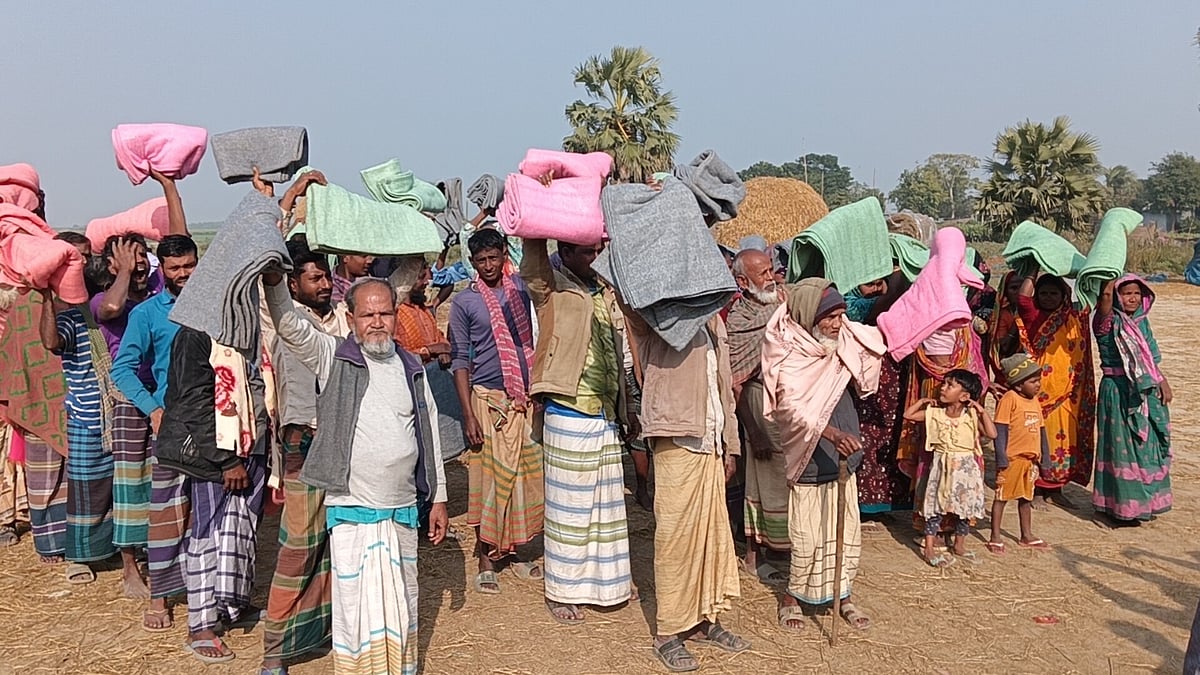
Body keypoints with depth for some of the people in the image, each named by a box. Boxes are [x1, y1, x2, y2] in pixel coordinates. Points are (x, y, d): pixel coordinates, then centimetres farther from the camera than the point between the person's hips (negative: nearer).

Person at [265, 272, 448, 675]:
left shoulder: (412, 369, 7)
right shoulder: (333, 357, -2)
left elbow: (430, 433, 11)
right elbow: (289, 325, -18)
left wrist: (438, 497, 11)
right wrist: (273, 281, -36)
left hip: (403, 509, 4)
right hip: (351, 510, -4)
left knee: (400, 605, 17)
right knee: (357, 606, 2)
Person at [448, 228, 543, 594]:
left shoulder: (521, 288, 7)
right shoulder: (464, 302, -2)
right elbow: (460, 360, -3)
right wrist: (469, 415, -10)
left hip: (524, 399, 4)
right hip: (488, 399, -3)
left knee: (524, 474, 7)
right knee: (489, 477, -1)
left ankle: (512, 551, 21)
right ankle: (486, 559, 11)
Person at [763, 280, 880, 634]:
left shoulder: (844, 344, 2)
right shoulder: (789, 359, -17)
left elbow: (878, 339, 22)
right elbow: (792, 409, -30)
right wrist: (832, 434, -40)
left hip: (843, 458, 6)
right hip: (809, 460, -6)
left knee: (847, 532, 10)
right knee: (807, 537, -1)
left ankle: (844, 596, 27)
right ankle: (792, 598, 20)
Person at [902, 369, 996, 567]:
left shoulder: (971, 416, -5)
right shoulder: (934, 412, -2)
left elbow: (992, 434, -13)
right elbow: (908, 415, 2)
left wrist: (982, 411, -15)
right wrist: (923, 401, -1)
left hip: (965, 469, 1)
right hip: (941, 467, 0)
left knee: (964, 508, 10)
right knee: (935, 507, 0)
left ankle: (959, 545, 29)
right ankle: (929, 549, 6)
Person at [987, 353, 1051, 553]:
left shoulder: (1035, 401, 11)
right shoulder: (1009, 399, -13)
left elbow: (1041, 429, 18)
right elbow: (1000, 429, -16)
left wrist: (1045, 454, 17)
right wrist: (1001, 457, -19)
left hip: (1031, 458, 8)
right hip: (1012, 457, -8)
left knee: (1026, 497, 18)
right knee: (1002, 496, 0)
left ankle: (1027, 536, 29)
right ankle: (995, 538, 6)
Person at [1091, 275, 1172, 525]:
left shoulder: (1142, 321, 10)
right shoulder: (1110, 322, -10)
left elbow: (1151, 358, 17)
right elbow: (1105, 296, -32)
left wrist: (1163, 382, 8)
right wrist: (1113, 277, -17)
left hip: (1147, 392, 7)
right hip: (1119, 392, -7)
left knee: (1147, 445, 14)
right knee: (1123, 446, -1)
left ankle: (1144, 501, 28)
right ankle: (1122, 505, 9)